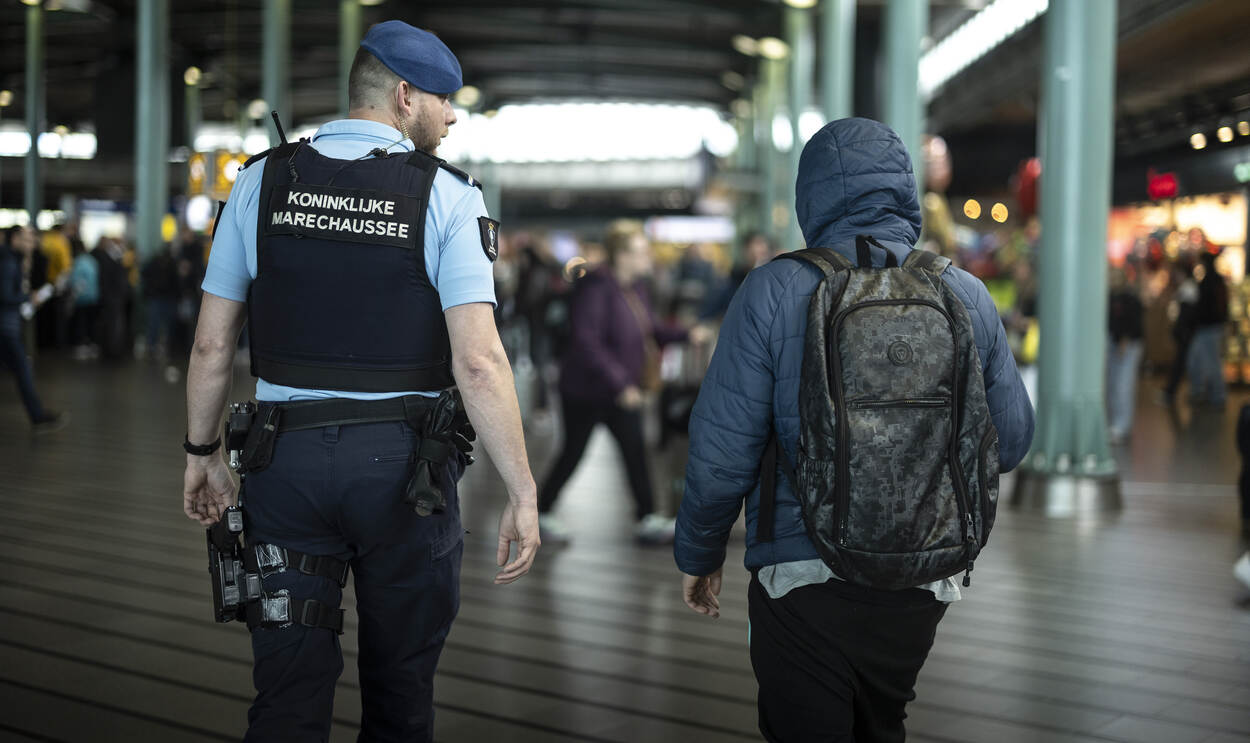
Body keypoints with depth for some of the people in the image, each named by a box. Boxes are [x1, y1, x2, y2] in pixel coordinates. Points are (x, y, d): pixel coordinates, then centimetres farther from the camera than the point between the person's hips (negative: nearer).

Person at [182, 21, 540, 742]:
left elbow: (212, 345, 4)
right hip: (401, 463, -2)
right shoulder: (447, 195, -7)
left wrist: (203, 453, 17)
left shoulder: (262, 181, 3)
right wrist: (523, 493, -10)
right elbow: (478, 363, -15)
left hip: (284, 459, 2)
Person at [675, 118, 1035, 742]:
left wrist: (698, 552, 3)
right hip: (920, 581, 4)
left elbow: (721, 452, -12)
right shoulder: (967, 296, -1)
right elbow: (1010, 442, 6)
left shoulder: (775, 291, -12)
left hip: (804, 579, -4)